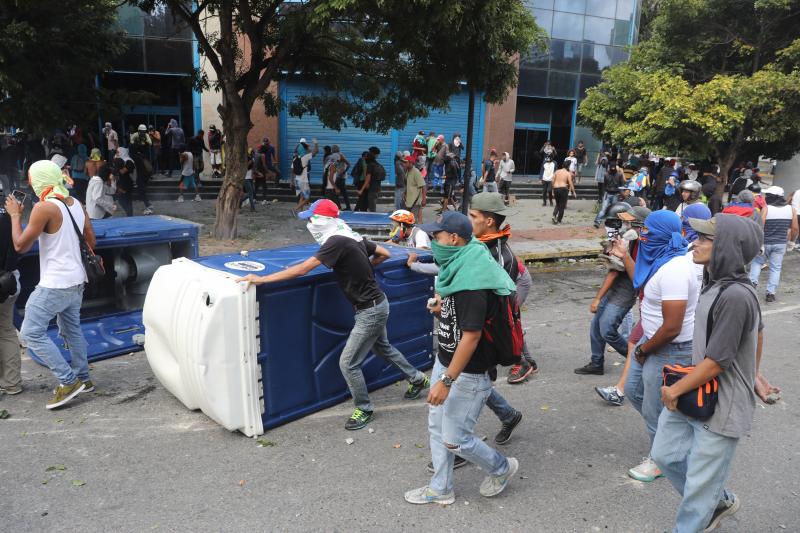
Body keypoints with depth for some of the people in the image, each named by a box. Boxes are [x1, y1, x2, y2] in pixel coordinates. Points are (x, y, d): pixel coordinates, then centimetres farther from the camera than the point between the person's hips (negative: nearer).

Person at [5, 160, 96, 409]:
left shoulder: (44, 207, -18)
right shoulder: (76, 204, 5)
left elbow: (20, 245, -11)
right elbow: (91, 240, 12)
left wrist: (15, 215, 1)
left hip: (54, 284, -8)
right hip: (76, 280, 8)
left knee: (31, 333, -1)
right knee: (72, 330, 18)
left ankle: (69, 381, -3)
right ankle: (82, 378, 25)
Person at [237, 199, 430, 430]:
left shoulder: (337, 242, -24)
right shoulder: (353, 237, 1)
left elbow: (302, 269, -28)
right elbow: (384, 254, 11)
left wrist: (262, 279, -25)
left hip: (370, 311, -10)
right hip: (377, 305, 10)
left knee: (348, 363, 0)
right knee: (382, 348, 30)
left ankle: (364, 410, 19)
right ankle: (417, 379, 48)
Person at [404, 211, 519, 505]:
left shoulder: (472, 279, -27)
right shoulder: (459, 266, 3)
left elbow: (471, 335, -27)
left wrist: (445, 381, -25)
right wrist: (442, 308, 3)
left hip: (468, 372, -9)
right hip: (445, 360, 9)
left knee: (455, 439, 4)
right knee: (437, 427, 18)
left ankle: (501, 468, 30)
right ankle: (440, 489, 35)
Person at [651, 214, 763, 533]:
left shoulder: (735, 296, -27)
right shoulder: (719, 284, 2)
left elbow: (716, 362, -23)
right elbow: (758, 333, 16)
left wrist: (675, 390, -11)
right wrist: (751, 378, 27)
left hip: (720, 408, -8)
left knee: (700, 482, 9)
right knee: (666, 455, 18)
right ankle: (720, 501, 40)